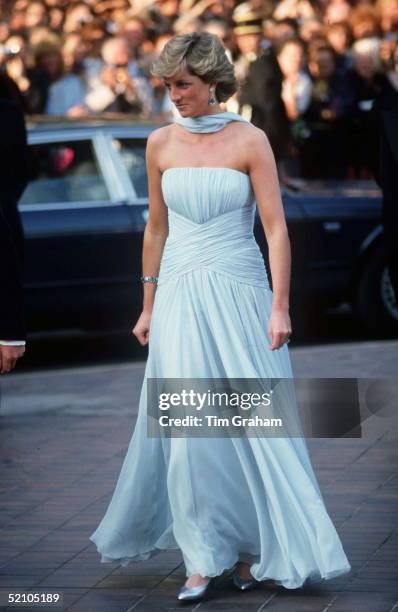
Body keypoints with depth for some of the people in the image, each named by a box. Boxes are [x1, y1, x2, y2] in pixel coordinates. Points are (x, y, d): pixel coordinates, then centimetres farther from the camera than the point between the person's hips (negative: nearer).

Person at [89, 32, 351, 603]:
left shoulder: (249, 140, -4)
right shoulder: (161, 143, 6)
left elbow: (276, 227, -7)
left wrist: (280, 307, -13)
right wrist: (148, 305, 15)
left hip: (239, 293, -2)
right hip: (180, 297, 2)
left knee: (254, 422, 0)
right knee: (190, 428, -2)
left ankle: (251, 550, 13)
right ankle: (203, 560, 3)